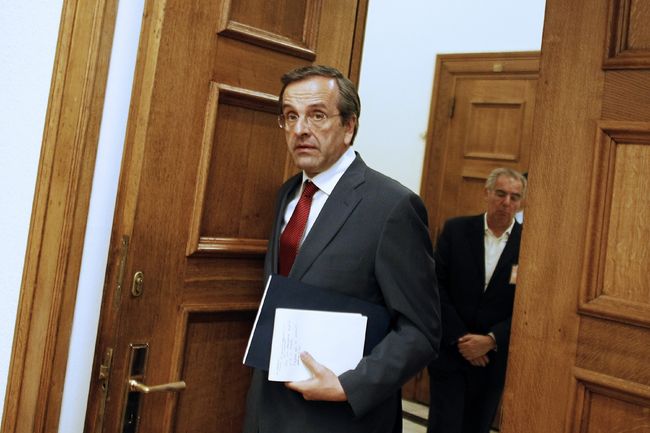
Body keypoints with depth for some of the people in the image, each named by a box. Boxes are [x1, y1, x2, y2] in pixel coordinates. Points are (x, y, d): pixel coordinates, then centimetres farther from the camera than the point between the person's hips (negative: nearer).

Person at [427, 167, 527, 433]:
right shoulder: (455, 230, -2)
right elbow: (437, 287, -5)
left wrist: (490, 340, -13)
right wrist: (459, 338, -11)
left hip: (493, 357, 1)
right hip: (450, 351, -1)